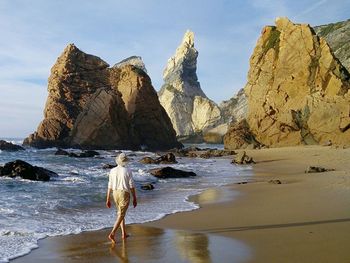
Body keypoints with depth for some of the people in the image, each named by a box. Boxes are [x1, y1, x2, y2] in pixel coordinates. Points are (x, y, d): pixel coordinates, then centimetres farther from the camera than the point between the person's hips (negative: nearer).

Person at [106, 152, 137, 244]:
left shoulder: (112, 171, -1)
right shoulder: (128, 171, -12)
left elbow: (110, 186, 1)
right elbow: (132, 186, -9)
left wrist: (108, 199, 7)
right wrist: (134, 198, -1)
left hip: (115, 194, 5)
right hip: (124, 194, -5)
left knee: (121, 213, 21)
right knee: (120, 215, -4)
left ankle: (124, 233, 25)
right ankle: (112, 234, -17)